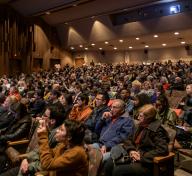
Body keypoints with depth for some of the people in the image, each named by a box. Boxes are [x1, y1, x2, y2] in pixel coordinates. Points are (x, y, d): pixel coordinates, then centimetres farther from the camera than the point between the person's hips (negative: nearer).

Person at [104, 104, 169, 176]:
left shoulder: (157, 130, -12)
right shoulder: (141, 126, 12)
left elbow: (162, 149, -23)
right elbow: (129, 140, 17)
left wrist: (142, 157, -20)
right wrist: (131, 150, -5)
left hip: (146, 163, -7)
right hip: (134, 157, 8)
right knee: (109, 164, -9)